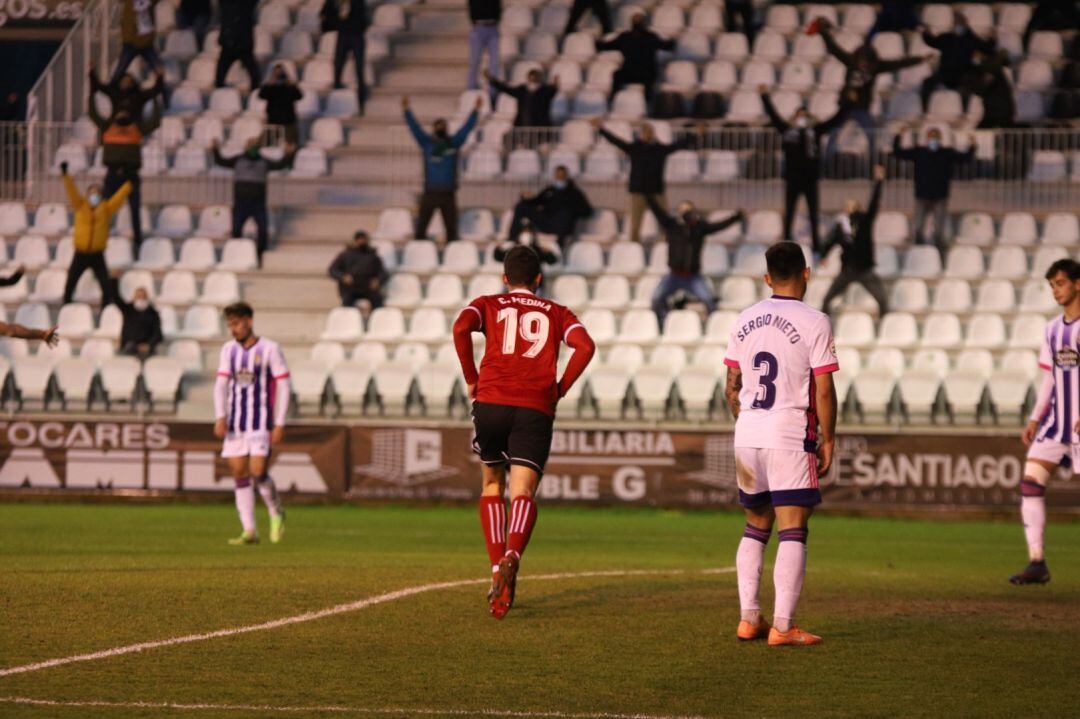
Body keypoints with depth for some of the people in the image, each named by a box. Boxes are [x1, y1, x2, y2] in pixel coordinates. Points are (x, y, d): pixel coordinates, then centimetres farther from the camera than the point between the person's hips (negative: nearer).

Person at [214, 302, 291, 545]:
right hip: (235, 423, 5)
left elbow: (283, 386, -5)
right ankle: (249, 532, 4)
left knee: (258, 472, -14)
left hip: (261, 423, -5)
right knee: (239, 474, 0)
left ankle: (276, 513, 13)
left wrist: (280, 425, -10)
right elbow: (221, 385, 6)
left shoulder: (269, 349, -6)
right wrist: (220, 417, -8)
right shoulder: (229, 350, 9)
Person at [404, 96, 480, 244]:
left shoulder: (453, 143, 7)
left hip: (448, 193, 1)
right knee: (421, 227, -4)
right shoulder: (427, 143, 5)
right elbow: (414, 127, -2)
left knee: (451, 229, 4)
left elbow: (467, 127, 3)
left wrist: (476, 110, -6)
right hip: (430, 192, -1)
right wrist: (406, 110, -12)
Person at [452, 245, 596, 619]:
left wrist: (472, 380, 3)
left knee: (492, 486, 19)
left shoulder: (488, 305, 17)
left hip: (491, 402, 1)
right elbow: (585, 346, 0)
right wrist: (561, 388, 9)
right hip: (536, 408, -1)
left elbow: (461, 327, -5)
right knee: (522, 492, -9)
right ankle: (512, 554, -39)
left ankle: (497, 571, 7)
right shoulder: (556, 313, 19)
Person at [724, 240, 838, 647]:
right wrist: (827, 439, 0)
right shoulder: (814, 323, -7)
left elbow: (732, 388, 13)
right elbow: (824, 391, -9)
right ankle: (783, 626, -10)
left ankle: (748, 620, 15)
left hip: (747, 436, 5)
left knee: (755, 528, 17)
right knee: (792, 531, -4)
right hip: (791, 437, -5)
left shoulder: (745, 321, 8)